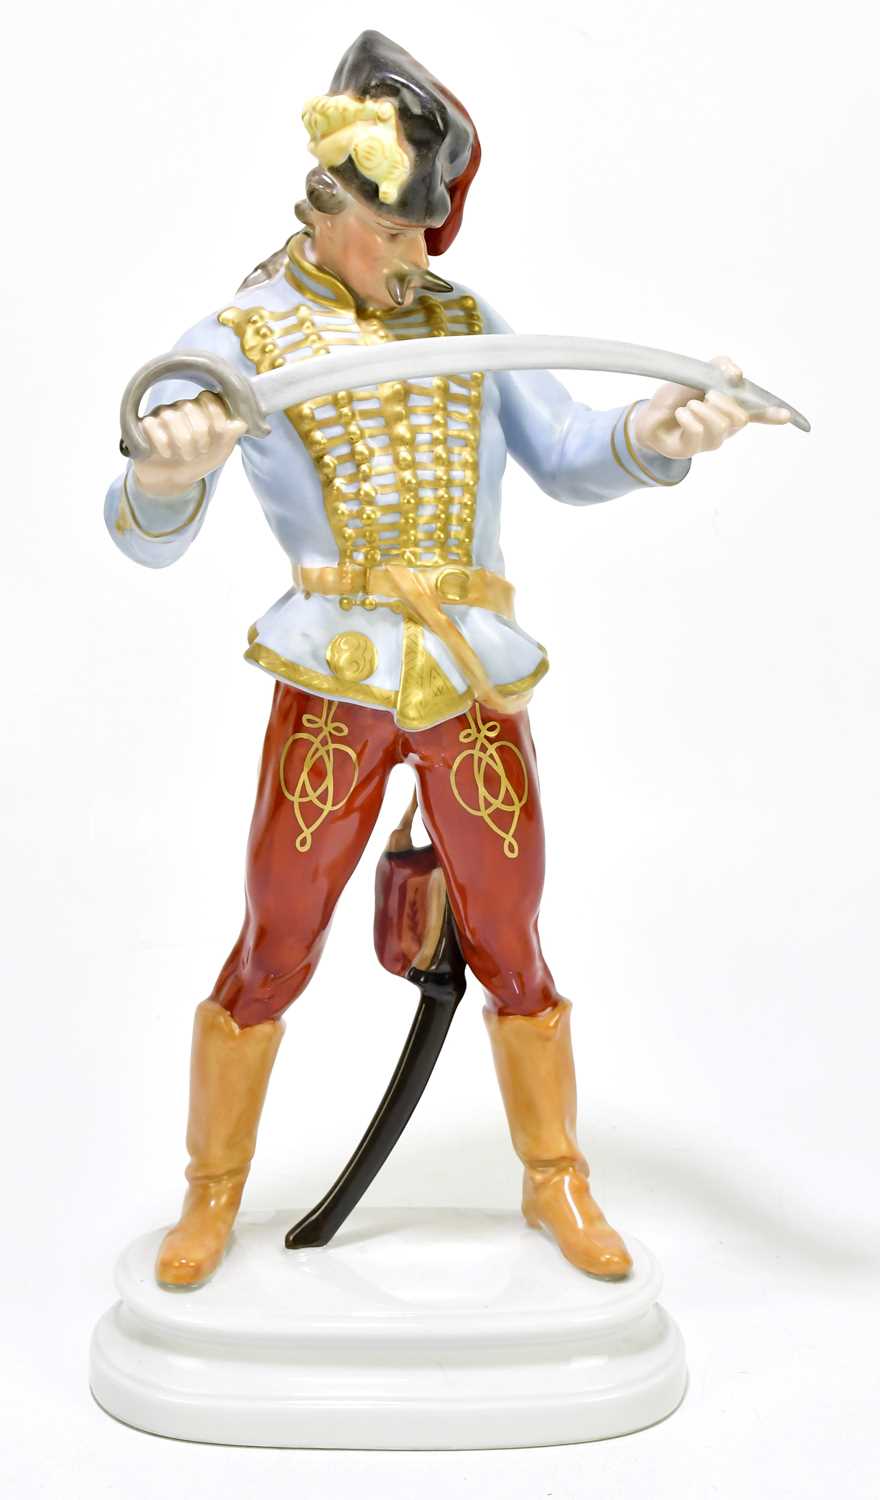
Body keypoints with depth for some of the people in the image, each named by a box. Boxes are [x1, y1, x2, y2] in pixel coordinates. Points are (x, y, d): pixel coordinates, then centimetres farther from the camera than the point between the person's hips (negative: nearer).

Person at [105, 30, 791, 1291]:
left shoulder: (467, 322, 14)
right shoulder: (235, 338, 4)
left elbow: (568, 459, 6)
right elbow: (146, 535, -5)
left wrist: (652, 433, -16)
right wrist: (170, 471, -29)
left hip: (478, 690, 3)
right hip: (332, 689, -2)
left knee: (512, 952, 10)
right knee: (271, 956, 4)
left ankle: (556, 1182, 31)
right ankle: (212, 1195, 28)